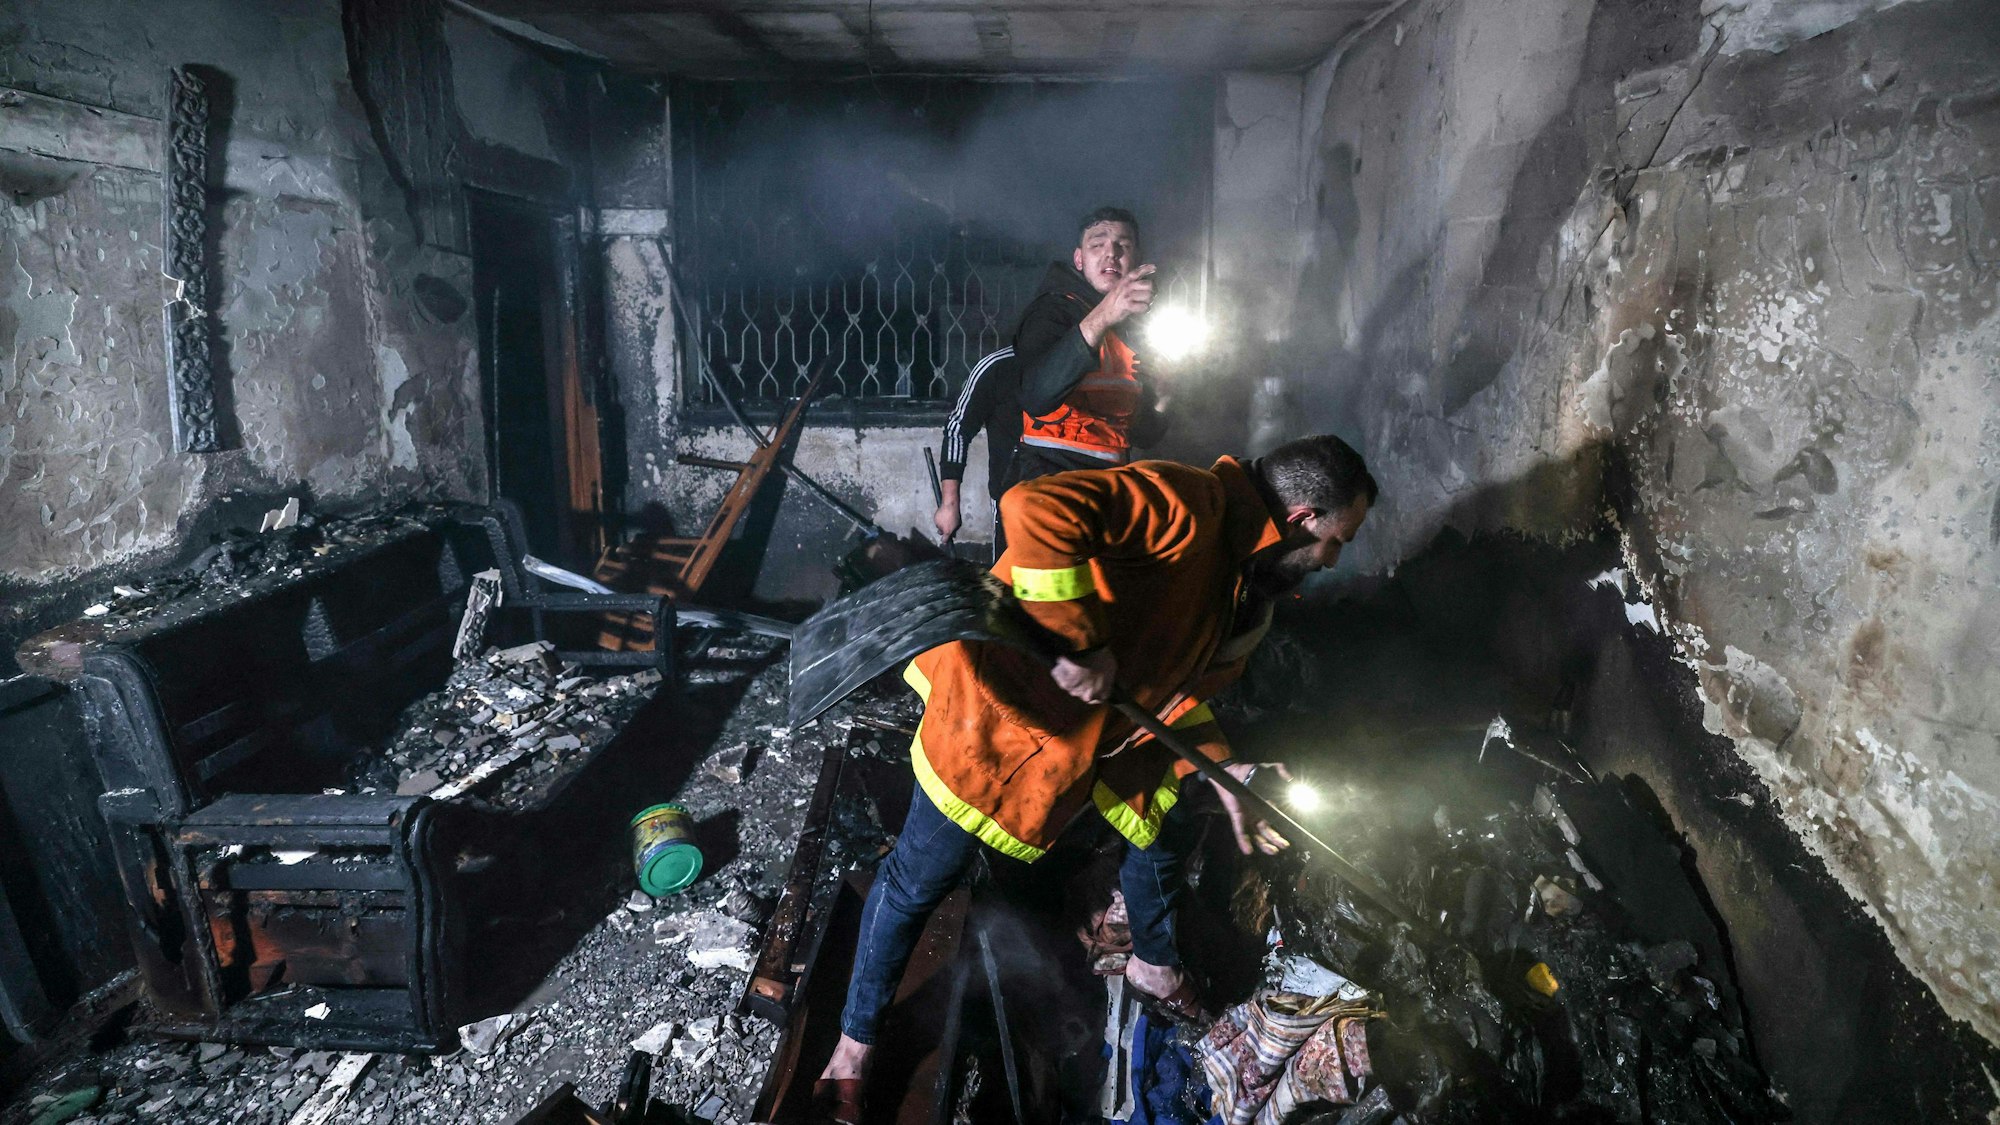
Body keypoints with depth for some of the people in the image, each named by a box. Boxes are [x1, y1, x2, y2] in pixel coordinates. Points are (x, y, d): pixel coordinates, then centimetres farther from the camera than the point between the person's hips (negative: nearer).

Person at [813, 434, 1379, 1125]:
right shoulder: (1187, 505, -29)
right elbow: (1036, 510, -43)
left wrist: (1220, 769, 0)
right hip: (1003, 711, -9)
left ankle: (1153, 965, 52)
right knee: (919, 881, 5)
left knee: (1167, 830, 21)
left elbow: (1177, 682, 13)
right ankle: (855, 1043, 28)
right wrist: (1077, 644, -37)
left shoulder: (1244, 573, 5)